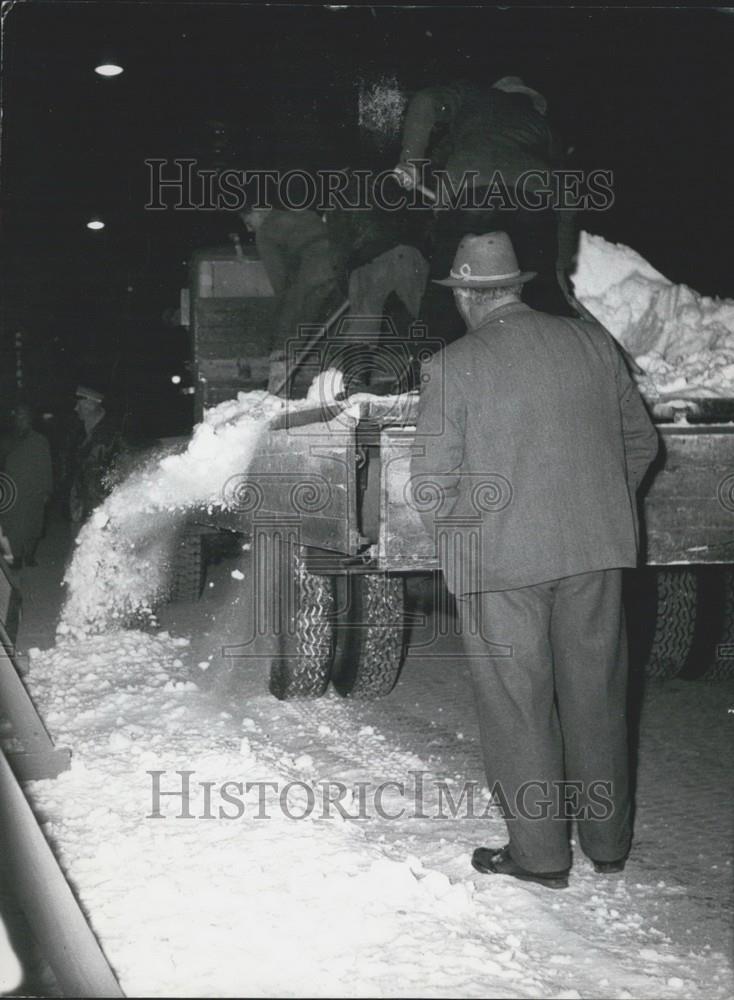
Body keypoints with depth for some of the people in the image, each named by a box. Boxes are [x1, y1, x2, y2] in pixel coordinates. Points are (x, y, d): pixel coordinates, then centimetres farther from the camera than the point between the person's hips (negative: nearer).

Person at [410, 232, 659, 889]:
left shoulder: (452, 367, -10)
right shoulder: (593, 343, 3)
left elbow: (433, 484, -11)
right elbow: (641, 443, 10)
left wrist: (455, 535, 8)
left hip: (501, 562, -4)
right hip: (596, 553, 5)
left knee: (518, 709, 9)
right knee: (596, 698, 16)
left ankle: (540, 854, 19)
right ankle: (608, 842, 30)